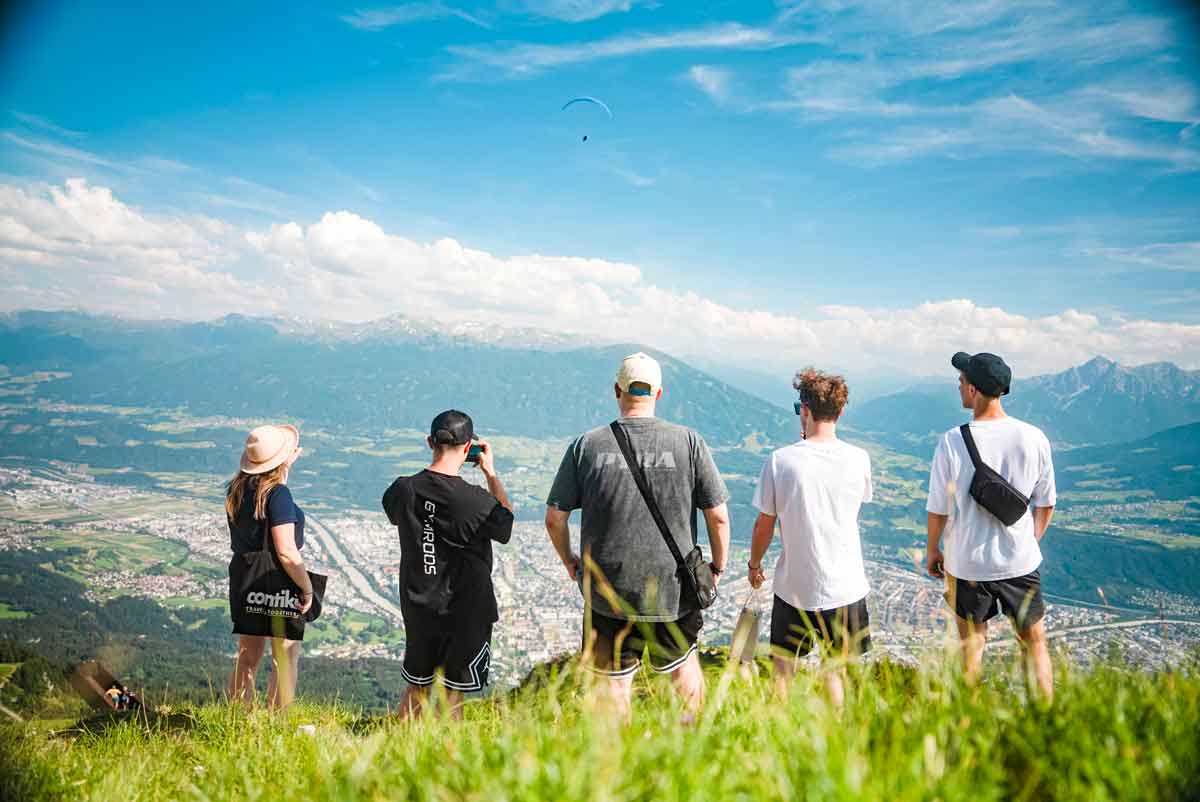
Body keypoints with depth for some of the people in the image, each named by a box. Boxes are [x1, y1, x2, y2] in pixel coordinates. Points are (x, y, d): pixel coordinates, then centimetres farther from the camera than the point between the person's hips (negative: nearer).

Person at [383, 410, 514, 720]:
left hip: (417, 608, 4)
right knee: (451, 694, 9)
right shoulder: (475, 500, -21)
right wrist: (490, 472, 3)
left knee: (416, 686, 20)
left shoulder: (404, 489, -9)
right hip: (465, 612, -4)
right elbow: (507, 525, -1)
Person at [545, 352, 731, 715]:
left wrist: (569, 562, 16)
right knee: (684, 663, 24)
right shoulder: (688, 442, -7)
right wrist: (718, 566, 11)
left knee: (614, 682, 12)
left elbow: (554, 518, -1)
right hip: (674, 589, 1)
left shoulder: (586, 446, -5)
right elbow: (718, 516, -5)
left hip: (608, 590, 0)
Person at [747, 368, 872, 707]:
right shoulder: (858, 460, -8)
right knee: (836, 671, 15)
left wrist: (754, 564, 14)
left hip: (794, 584, -1)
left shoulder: (780, 460, -12)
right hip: (845, 587, 1)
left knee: (783, 670, 14)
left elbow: (764, 524, -4)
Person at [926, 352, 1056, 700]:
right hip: (1021, 560, 1)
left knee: (972, 646, 16)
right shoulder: (1034, 438, -9)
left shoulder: (952, 442, -16)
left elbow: (938, 508, -7)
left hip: (967, 563, -1)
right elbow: (1046, 504, 2)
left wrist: (932, 550, 9)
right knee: (1034, 644, 16)